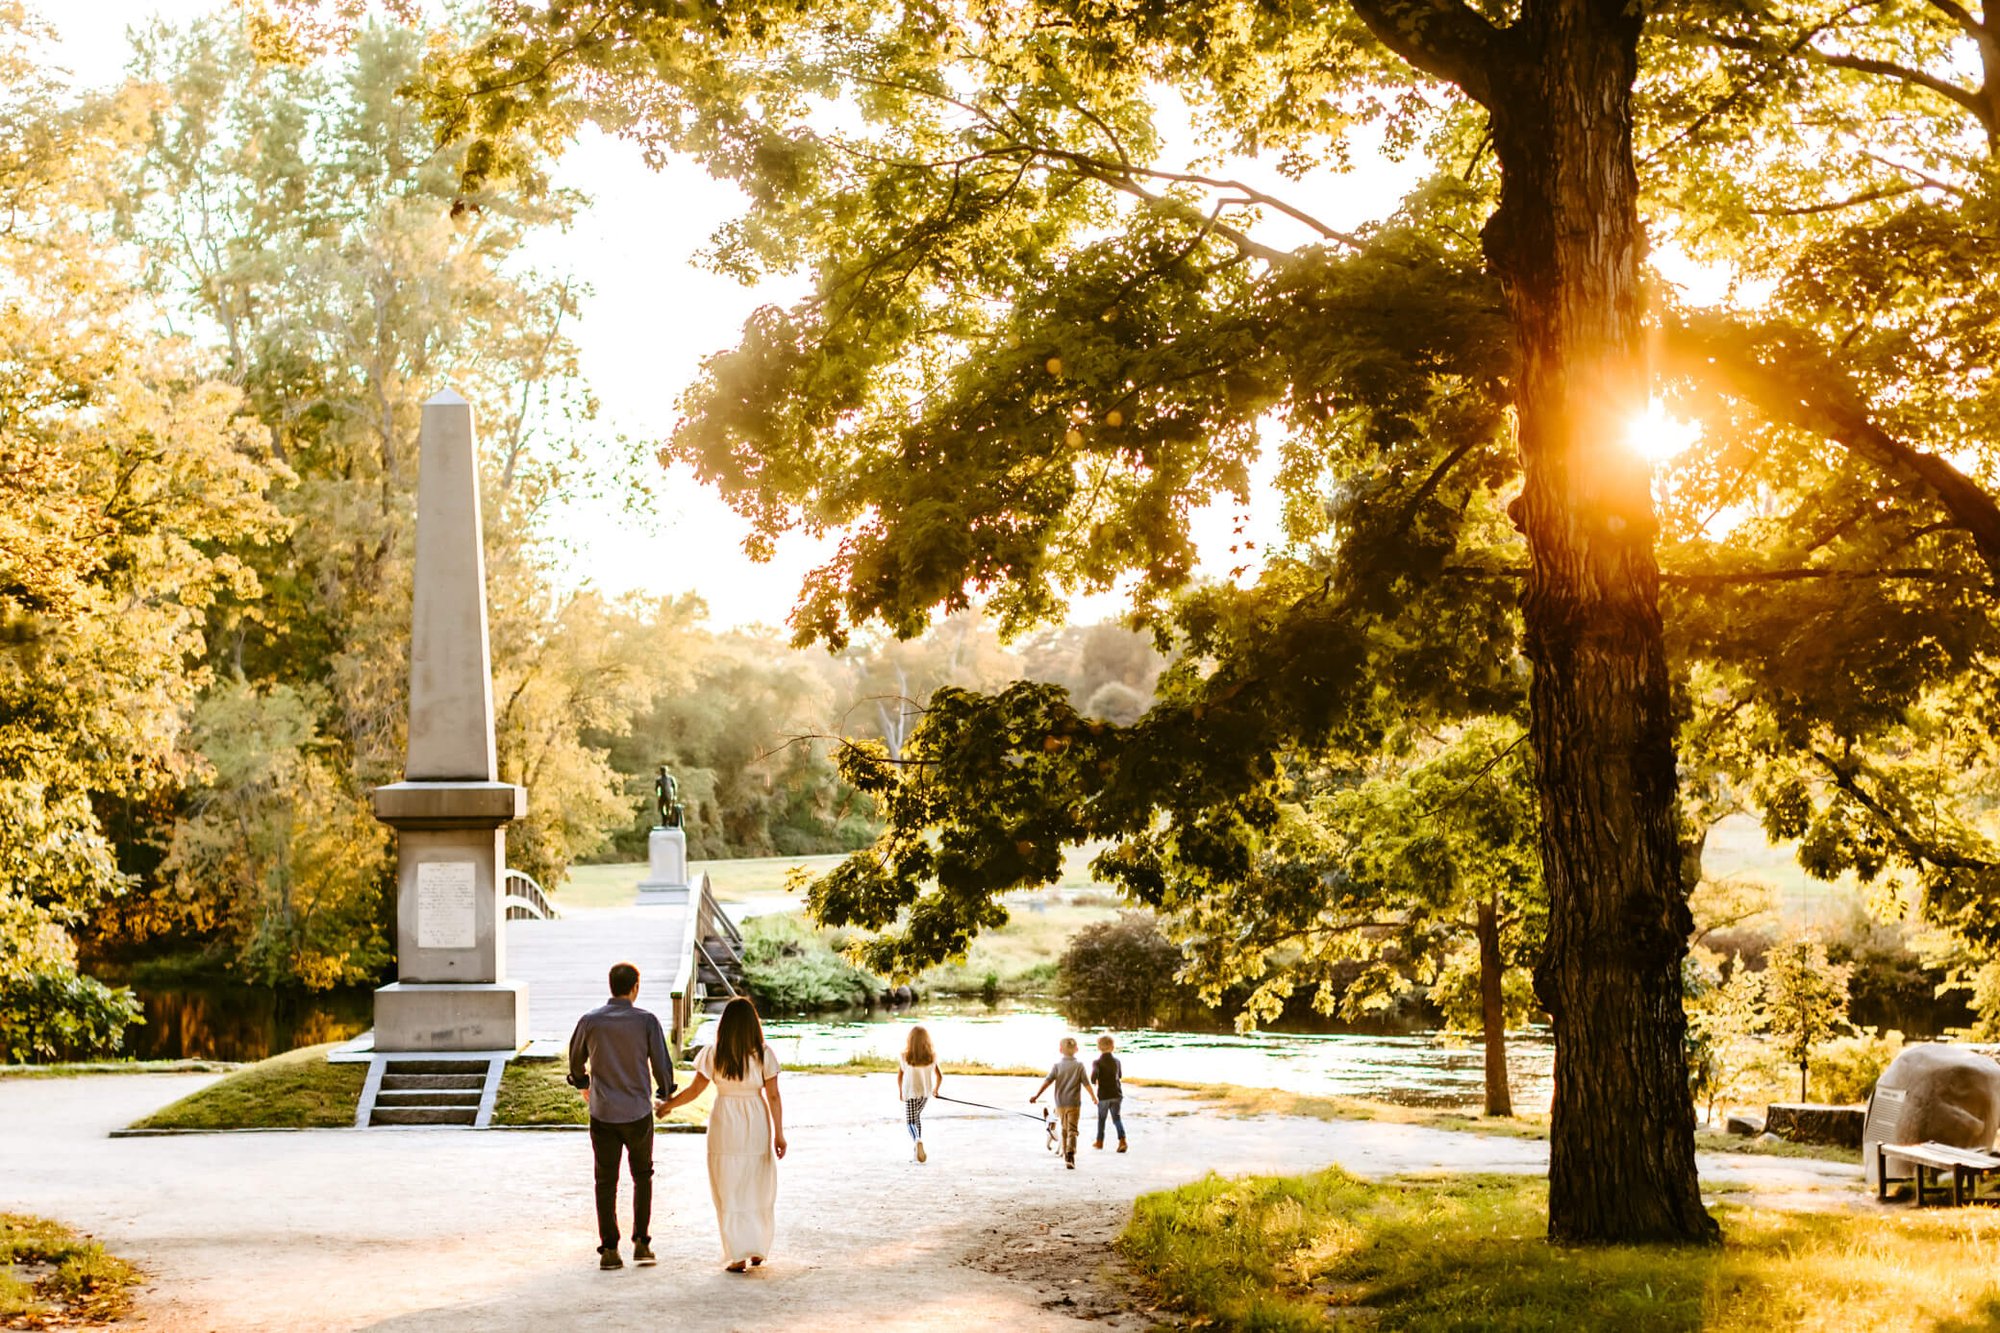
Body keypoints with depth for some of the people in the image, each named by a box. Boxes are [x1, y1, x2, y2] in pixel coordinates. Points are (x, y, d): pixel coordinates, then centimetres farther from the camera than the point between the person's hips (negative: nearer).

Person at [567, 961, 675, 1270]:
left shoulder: (589, 1021, -2)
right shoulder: (646, 1021, -7)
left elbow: (575, 1060, 12)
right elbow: (661, 1063, -2)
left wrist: (583, 1084, 34)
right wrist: (664, 1097, 16)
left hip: (602, 1114, 1)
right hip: (638, 1112, -1)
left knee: (606, 1182, 7)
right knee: (642, 1177, 16)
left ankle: (609, 1250, 4)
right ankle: (641, 1242, 10)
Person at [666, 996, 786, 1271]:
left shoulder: (713, 1055, -8)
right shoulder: (763, 1054, -7)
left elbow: (694, 1090, -3)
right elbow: (773, 1096, -7)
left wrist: (668, 1105, 13)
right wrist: (779, 1133, -1)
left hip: (725, 1129, -1)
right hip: (757, 1128, 1)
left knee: (729, 1193, 6)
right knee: (758, 1191, 15)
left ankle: (737, 1256, 2)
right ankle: (758, 1251, 21)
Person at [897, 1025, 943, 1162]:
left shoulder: (904, 1057, -10)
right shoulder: (931, 1057, -4)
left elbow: (899, 1076, -2)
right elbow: (940, 1076, 1)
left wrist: (900, 1091, 15)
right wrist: (936, 1090, 20)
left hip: (910, 1093, -3)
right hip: (925, 1093, 3)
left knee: (910, 1121, 1)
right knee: (917, 1117, 25)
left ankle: (918, 1140, -28)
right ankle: (918, 1146, 27)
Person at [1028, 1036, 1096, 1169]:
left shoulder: (1058, 1065, 1)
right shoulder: (1079, 1065, -3)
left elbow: (1047, 1082, -5)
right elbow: (1086, 1084, -4)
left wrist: (1037, 1095, -3)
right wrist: (1093, 1097, 10)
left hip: (1060, 1103, 2)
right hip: (1074, 1103, -2)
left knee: (1064, 1129, 17)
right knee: (1072, 1130, -5)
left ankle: (1066, 1154, 24)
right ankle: (1070, 1154, -23)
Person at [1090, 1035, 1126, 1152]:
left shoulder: (1097, 1062, -9)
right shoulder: (1117, 1061, 4)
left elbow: (1094, 1076, -23)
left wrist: (1094, 1085, -2)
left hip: (1103, 1095, -3)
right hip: (1116, 1094, 3)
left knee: (1101, 1118, 14)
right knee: (1116, 1117, 5)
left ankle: (1100, 1141, 25)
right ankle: (1122, 1140, -15)